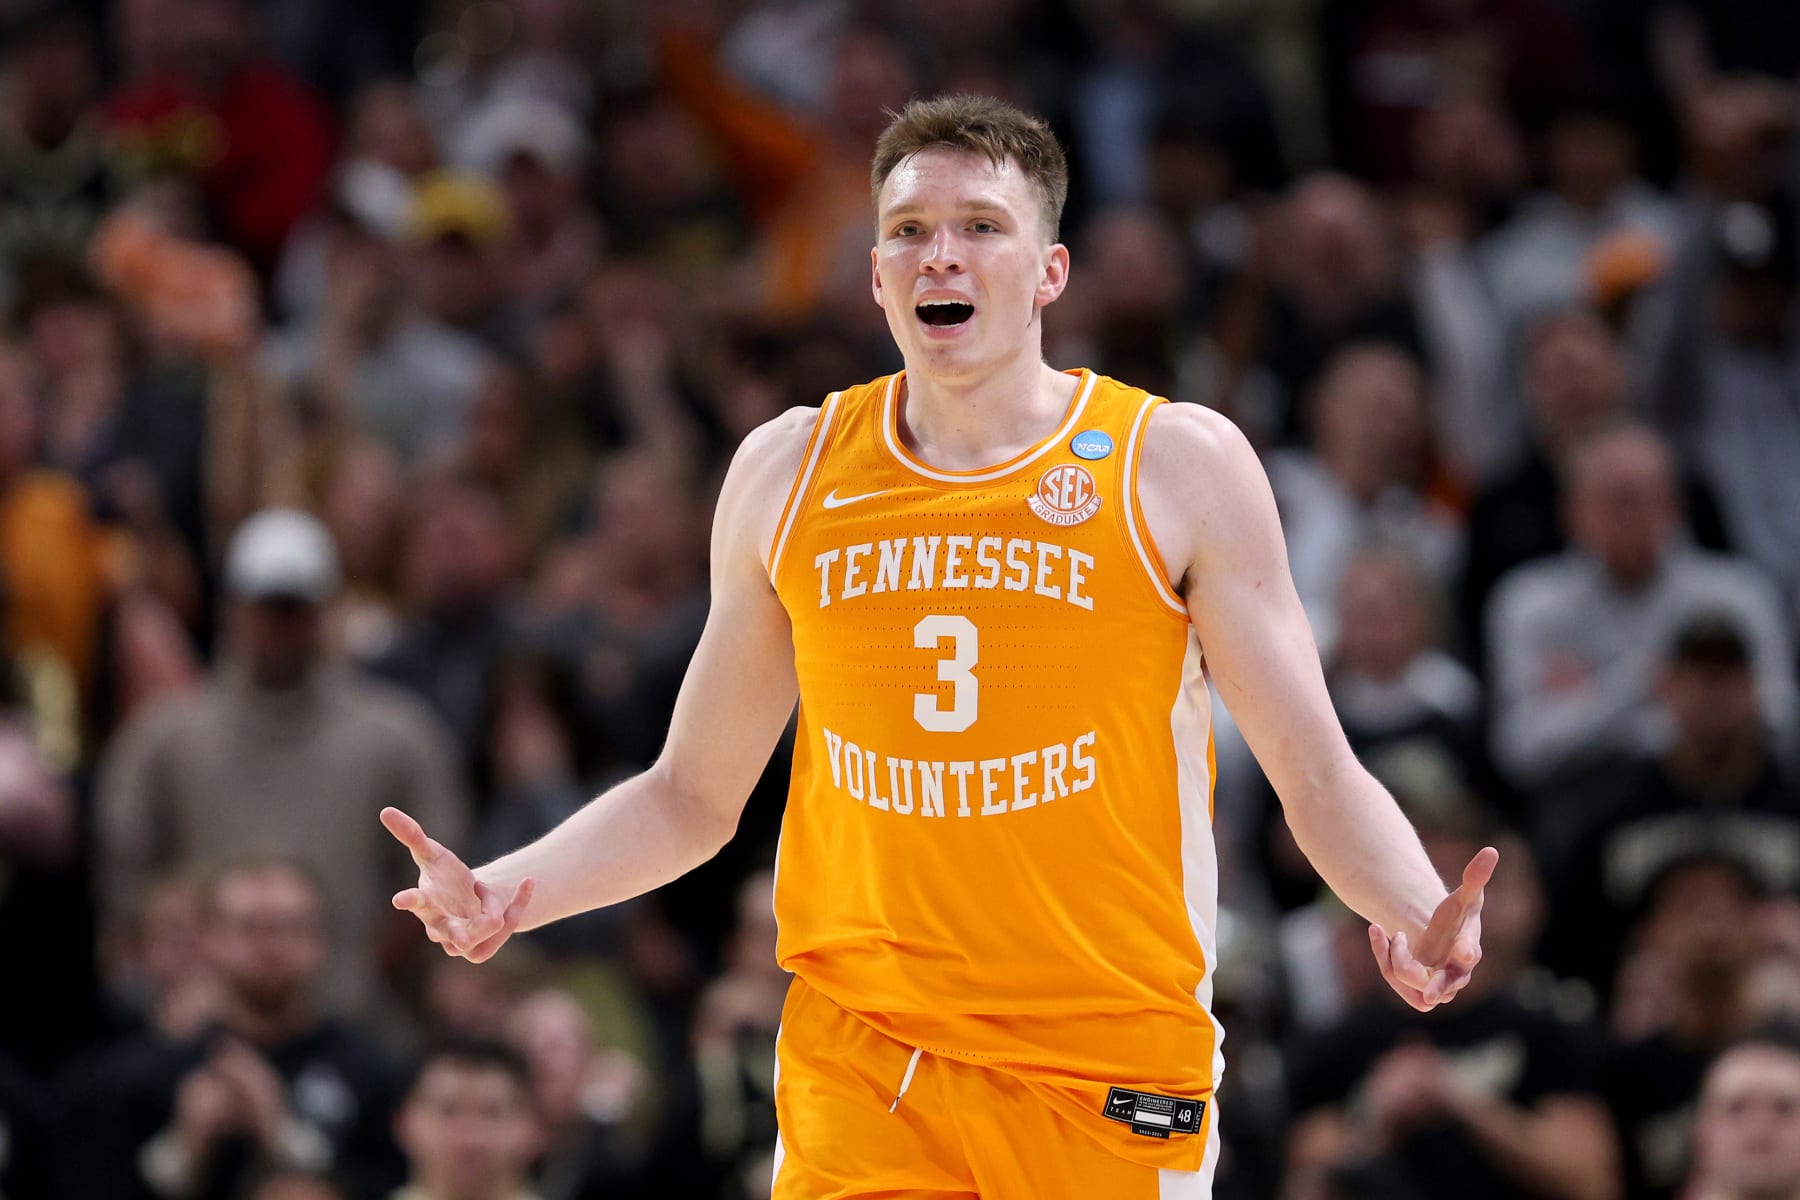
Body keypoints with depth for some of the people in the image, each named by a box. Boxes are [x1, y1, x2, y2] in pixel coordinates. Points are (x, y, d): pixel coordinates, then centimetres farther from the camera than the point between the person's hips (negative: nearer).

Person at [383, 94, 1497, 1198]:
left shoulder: (1180, 464, -1)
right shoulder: (789, 472, 7)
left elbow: (1319, 777, -1)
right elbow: (693, 796, 15)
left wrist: (1412, 912, -22)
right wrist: (508, 892, -3)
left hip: (1108, 1078, -2)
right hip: (856, 1064, 2)